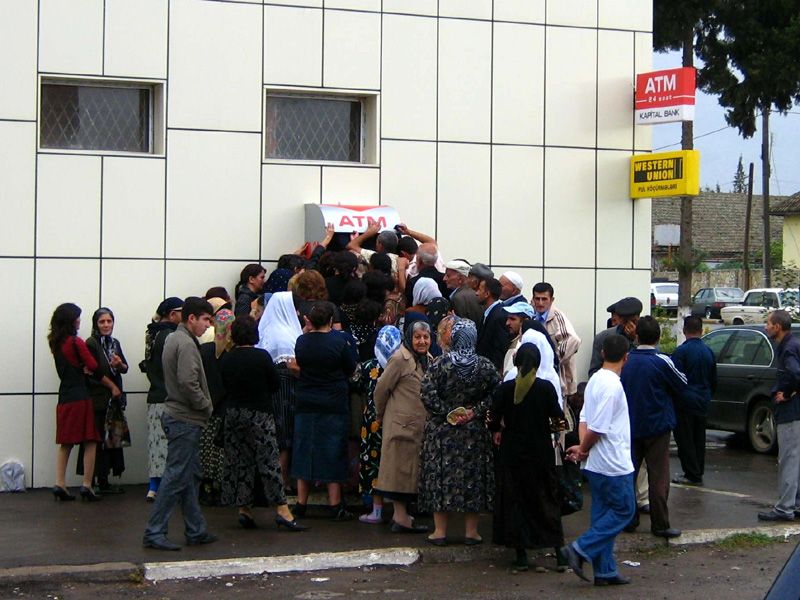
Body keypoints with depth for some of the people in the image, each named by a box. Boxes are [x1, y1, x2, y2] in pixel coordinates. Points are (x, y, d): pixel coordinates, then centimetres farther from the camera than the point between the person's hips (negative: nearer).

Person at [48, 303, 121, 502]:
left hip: (64, 397, 7)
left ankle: (59, 484, 4)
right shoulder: (76, 342, -11)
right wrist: (113, 387, 3)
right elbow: (94, 368, -7)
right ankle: (87, 486, -5)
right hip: (80, 397, -7)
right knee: (90, 442, -1)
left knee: (65, 443, 11)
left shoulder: (55, 343, 10)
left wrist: (82, 368, -2)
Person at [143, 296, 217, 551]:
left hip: (176, 414, 11)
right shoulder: (186, 344, -15)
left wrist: (203, 407, 13)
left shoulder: (173, 339, 16)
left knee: (191, 476, 14)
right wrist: (207, 406, -12)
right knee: (176, 476, -8)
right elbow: (188, 383, -25)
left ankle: (196, 530, 19)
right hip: (185, 419, -11)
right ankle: (154, 532, -7)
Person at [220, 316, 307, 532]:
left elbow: (226, 386, 8)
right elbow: (275, 384, -5)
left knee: (238, 461, 10)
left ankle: (243, 508, 11)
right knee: (269, 461, -4)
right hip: (259, 414, -4)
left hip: (233, 414, 4)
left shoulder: (226, 359, -1)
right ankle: (282, 510, -9)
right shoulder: (261, 356, -12)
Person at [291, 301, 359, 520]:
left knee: (304, 452, 11)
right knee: (333, 454, 4)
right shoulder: (339, 341, -13)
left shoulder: (301, 341, -3)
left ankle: (301, 503, 14)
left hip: (305, 405, 3)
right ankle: (335, 505, 5)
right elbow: (352, 369, -5)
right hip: (334, 404, -3)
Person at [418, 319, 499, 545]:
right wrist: (475, 412, -5)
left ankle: (440, 530, 9)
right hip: (474, 433, 1)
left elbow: (427, 394, -14)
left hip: (441, 431, -1)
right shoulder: (485, 366, -5)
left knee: (440, 476, 6)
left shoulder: (439, 364, -9)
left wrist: (447, 413, -8)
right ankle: (471, 531, 12)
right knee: (472, 476, 9)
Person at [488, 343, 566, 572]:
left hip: (512, 453, 0)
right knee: (547, 500, 10)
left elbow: (492, 423, -6)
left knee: (515, 501, 7)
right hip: (541, 453, 0)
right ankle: (559, 551, 8)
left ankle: (521, 555, 5)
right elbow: (558, 420, -8)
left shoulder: (504, 389, -6)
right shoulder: (546, 388, -9)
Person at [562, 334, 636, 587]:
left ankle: (604, 570, 15)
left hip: (597, 463, 9)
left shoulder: (594, 381, 10)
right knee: (624, 510, 1)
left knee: (603, 514, 12)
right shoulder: (612, 385, -20)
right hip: (614, 464, -9)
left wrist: (583, 447, -1)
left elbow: (585, 419, 10)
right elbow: (597, 428, -21)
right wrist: (584, 450, -6)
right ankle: (580, 550, -5)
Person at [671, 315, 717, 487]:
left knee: (685, 439, -1)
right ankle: (697, 473, 18)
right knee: (699, 438, 14)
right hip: (703, 402, 7)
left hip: (685, 402, -7)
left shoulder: (681, 351, -14)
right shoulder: (708, 351, 8)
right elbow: (714, 381, 16)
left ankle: (692, 474, -3)